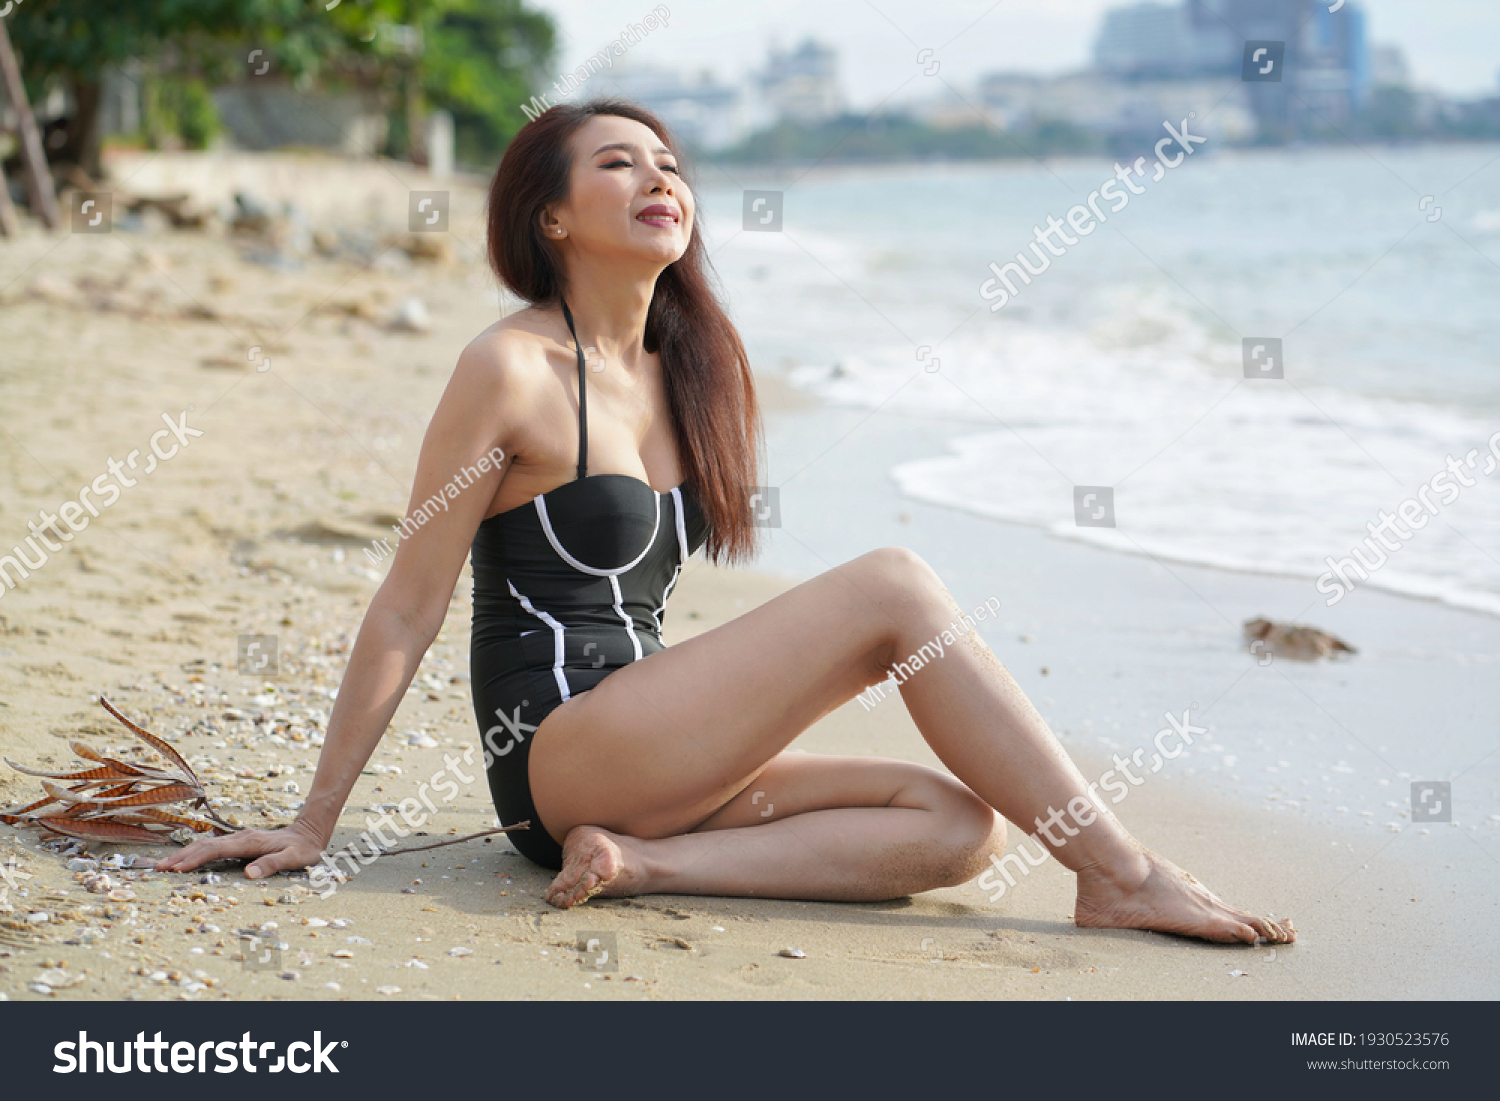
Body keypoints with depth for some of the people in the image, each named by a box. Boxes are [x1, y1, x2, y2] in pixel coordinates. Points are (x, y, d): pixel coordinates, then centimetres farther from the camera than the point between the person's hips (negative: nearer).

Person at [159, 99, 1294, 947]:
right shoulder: (512, 369, -9)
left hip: (645, 754, 8)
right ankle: (1120, 873, -15)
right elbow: (407, 612, -6)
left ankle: (643, 860, -19)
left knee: (960, 825, -10)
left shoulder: (687, 372, 14)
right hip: (559, 754, -8)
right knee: (892, 585, -17)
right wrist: (315, 823, -4)